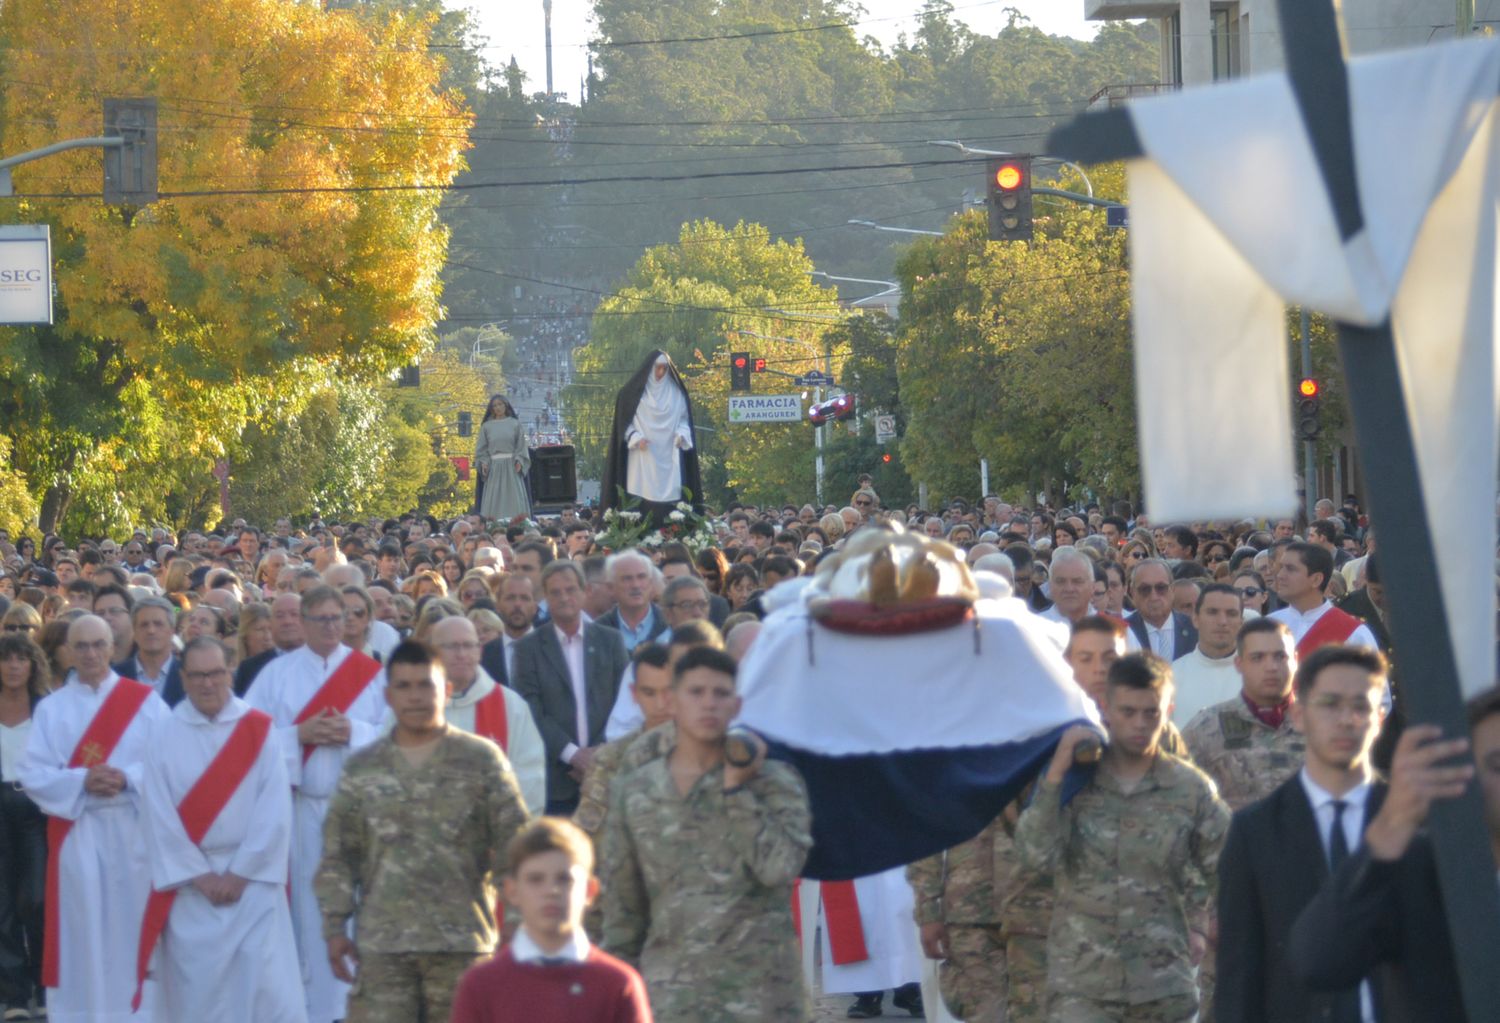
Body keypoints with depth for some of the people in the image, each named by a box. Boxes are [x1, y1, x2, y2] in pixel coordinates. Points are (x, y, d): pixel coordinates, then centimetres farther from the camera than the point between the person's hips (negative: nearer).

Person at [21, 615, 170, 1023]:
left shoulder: (145, 700, 5)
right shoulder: (51, 708, 7)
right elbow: (33, 773, -1)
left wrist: (128, 778, -18)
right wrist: (82, 781, -16)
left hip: (132, 830, -1)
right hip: (75, 833, 1)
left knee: (131, 924, 1)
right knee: (80, 928, 0)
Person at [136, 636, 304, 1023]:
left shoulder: (258, 729, 1)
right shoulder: (165, 734, 1)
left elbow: (274, 809, -4)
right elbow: (159, 813, -4)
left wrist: (241, 872, -9)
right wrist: (199, 875, -9)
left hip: (252, 876, 0)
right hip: (188, 883, 0)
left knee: (266, 986, -6)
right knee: (196, 989, 2)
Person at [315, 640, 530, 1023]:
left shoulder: (482, 759, 3)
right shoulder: (361, 769, 9)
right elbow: (338, 857, 9)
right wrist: (335, 927, 2)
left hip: (462, 942, -1)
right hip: (381, 944, 1)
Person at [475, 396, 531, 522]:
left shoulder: (515, 424, 7)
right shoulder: (486, 426, 10)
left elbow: (521, 445, 4)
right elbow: (481, 448, 8)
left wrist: (519, 460, -11)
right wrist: (483, 462, -7)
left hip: (511, 466, -1)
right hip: (494, 467, 1)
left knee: (515, 497, -7)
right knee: (494, 502, -6)